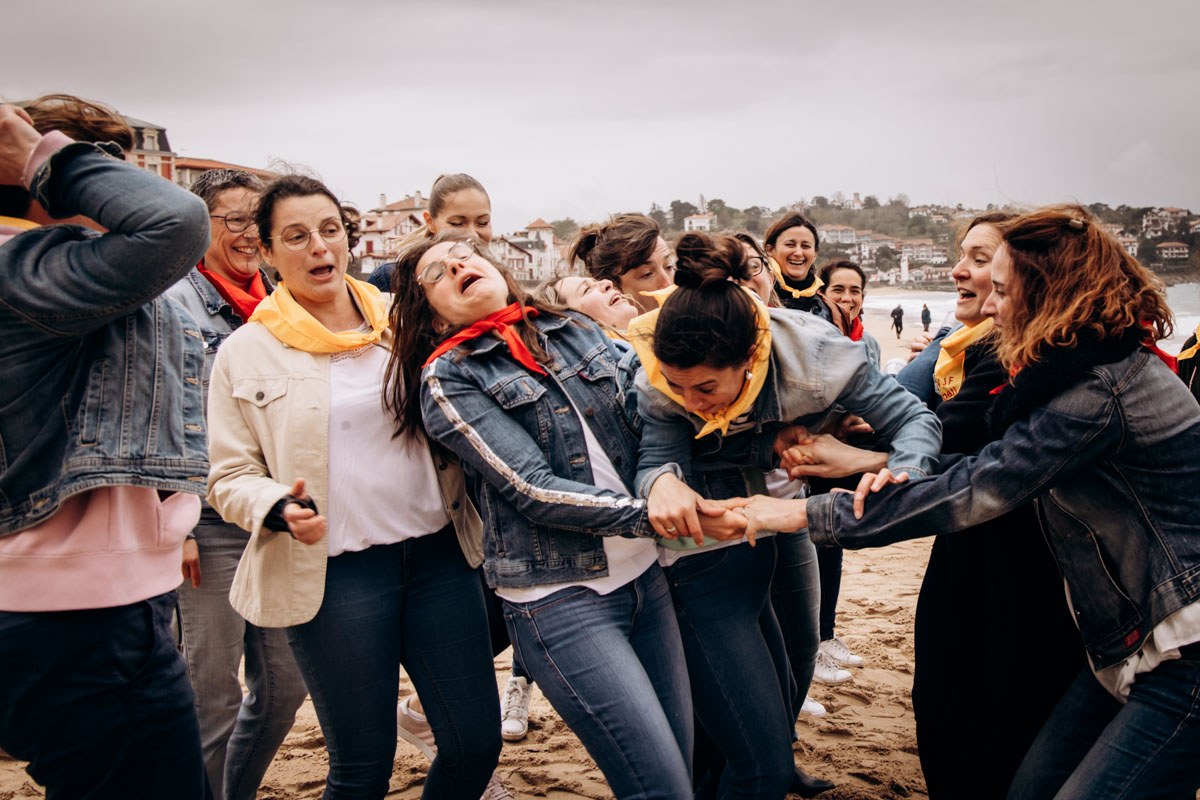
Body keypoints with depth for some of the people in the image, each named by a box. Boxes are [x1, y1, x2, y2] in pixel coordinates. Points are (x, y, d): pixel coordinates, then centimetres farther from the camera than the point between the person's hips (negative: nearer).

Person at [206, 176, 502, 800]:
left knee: (476, 743, 7)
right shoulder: (245, 353, 0)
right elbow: (230, 477, 0)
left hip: (438, 553, 3)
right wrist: (280, 508, -20)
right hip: (334, 573, -3)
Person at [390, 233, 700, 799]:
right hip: (560, 600, -5)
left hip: (645, 576, 5)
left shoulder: (575, 330, 10)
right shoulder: (447, 380, -5)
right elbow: (533, 490, -14)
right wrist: (651, 517, -19)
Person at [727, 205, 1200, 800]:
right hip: (1133, 640, 9)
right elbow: (995, 465, 12)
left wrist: (806, 514, -19)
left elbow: (972, 492, -23)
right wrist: (894, 468, -5)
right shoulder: (1103, 367, 8)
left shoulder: (1100, 391, -24)